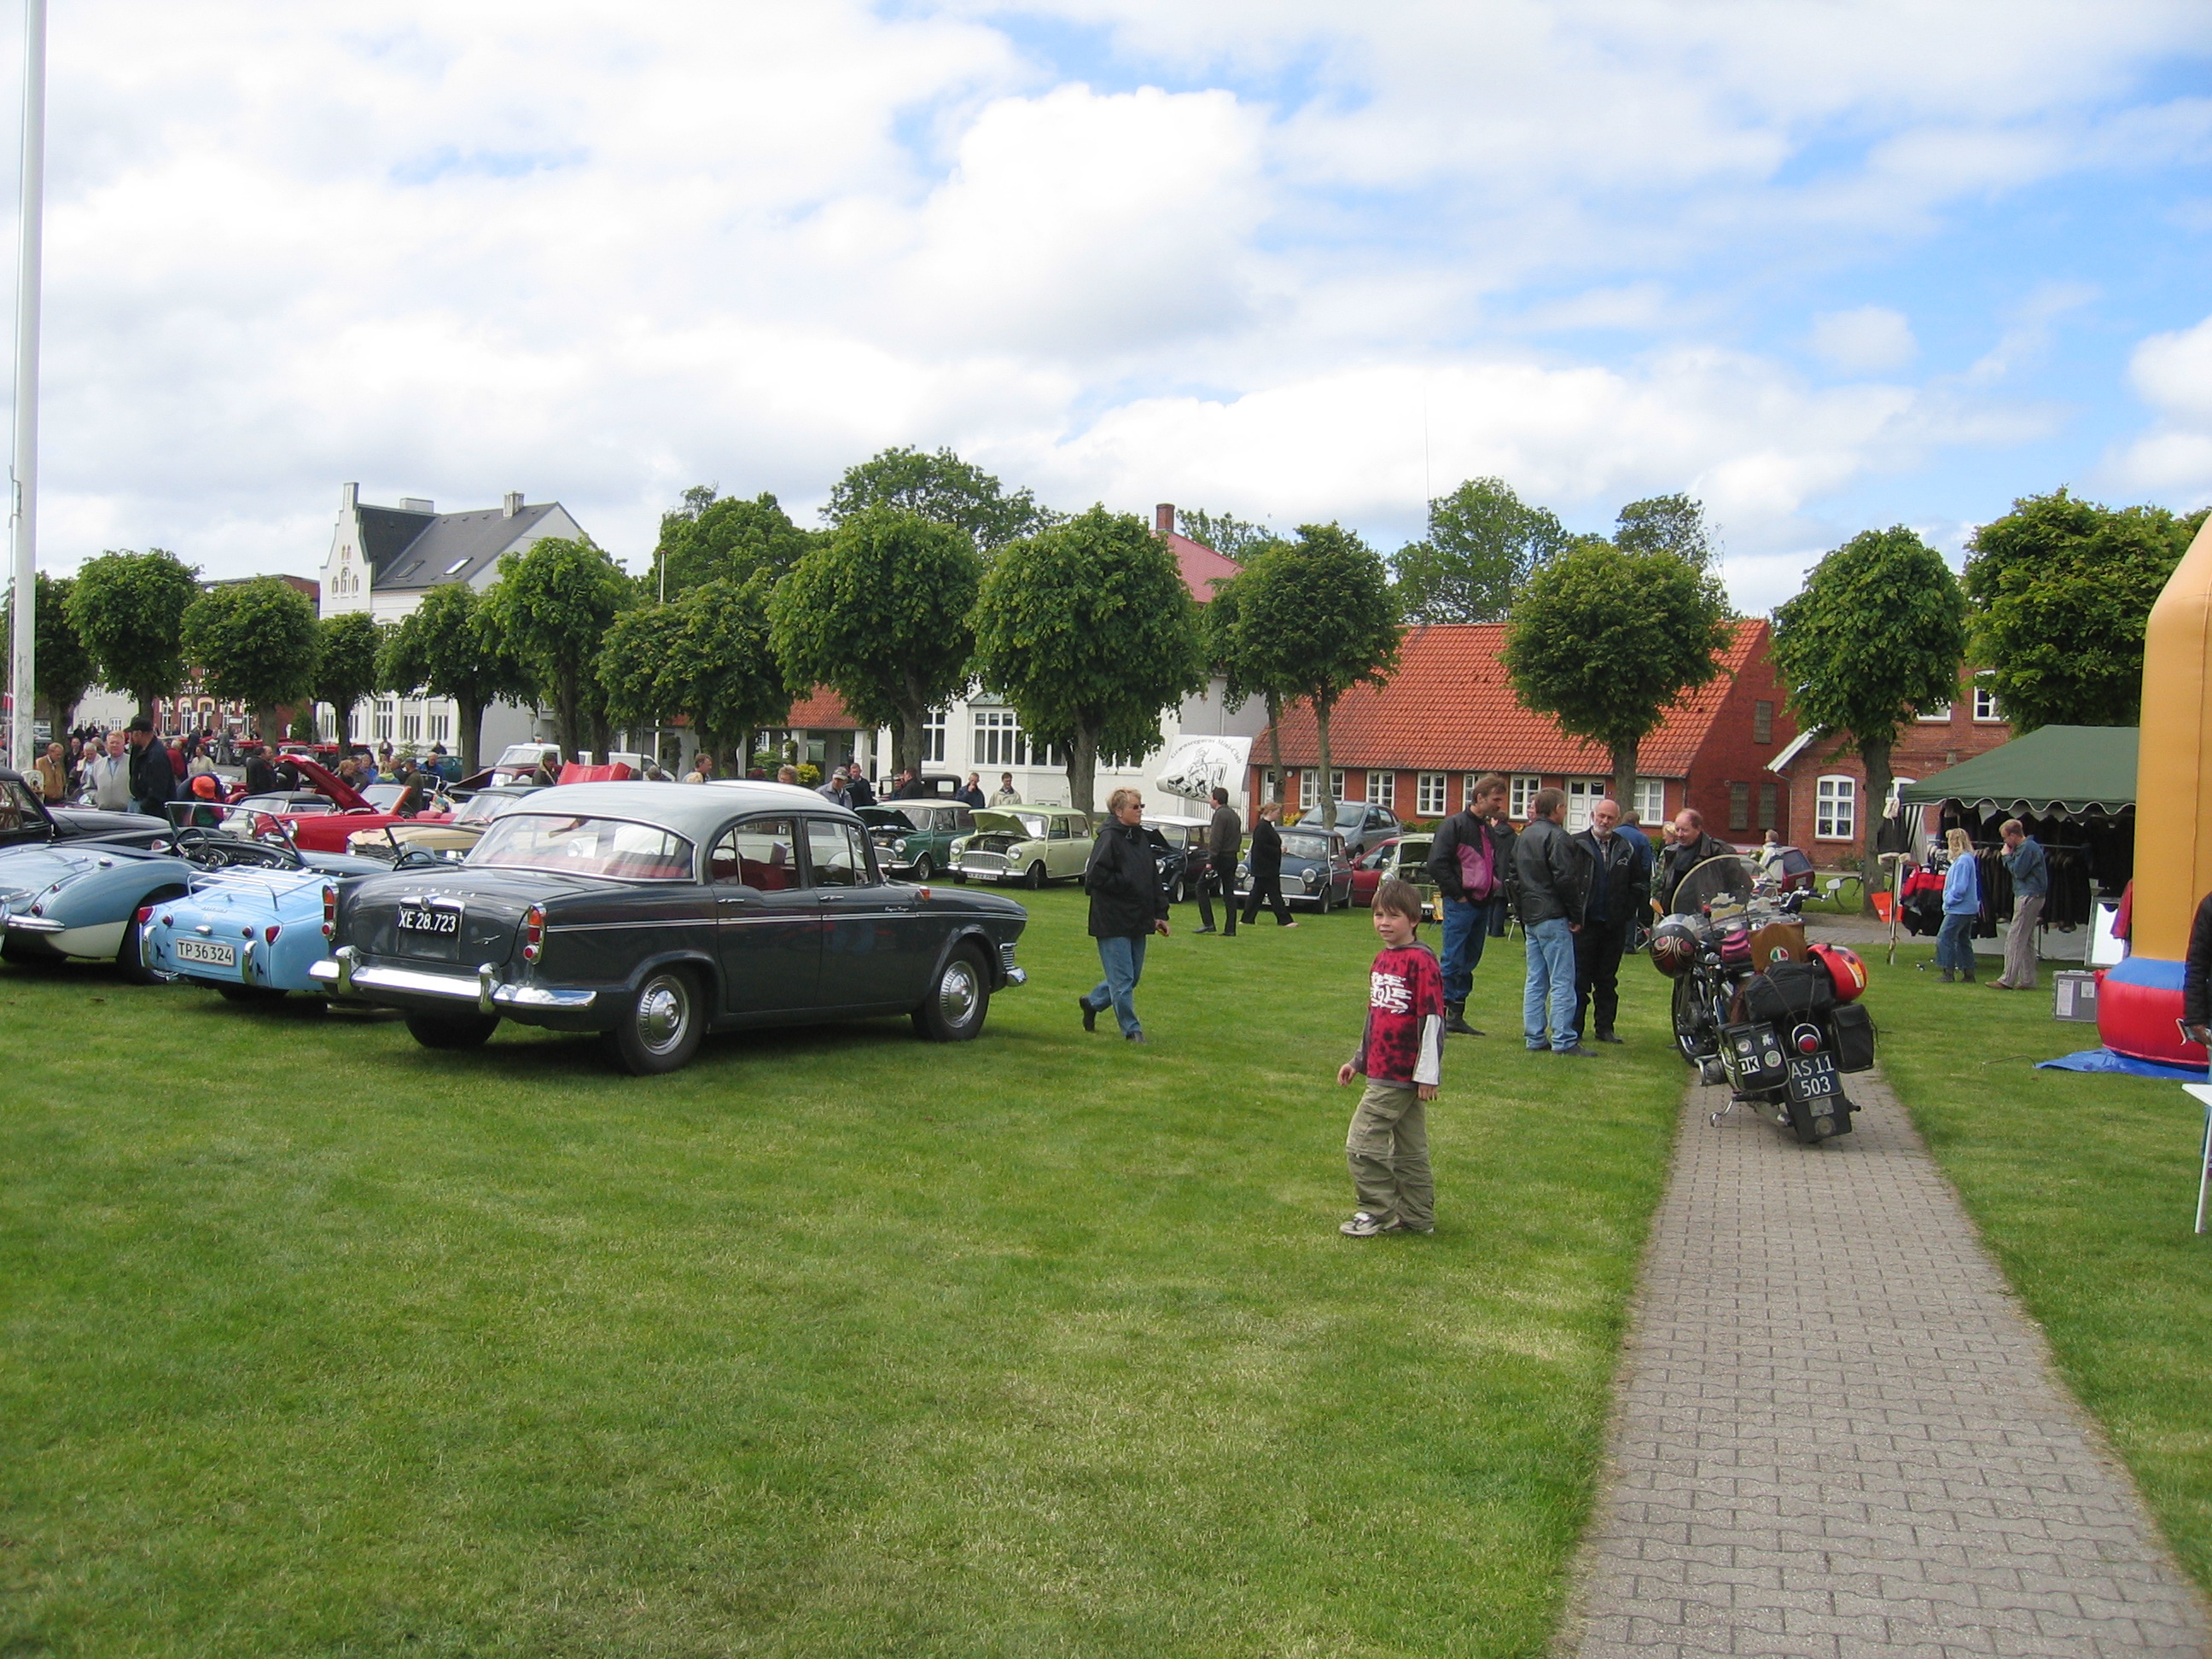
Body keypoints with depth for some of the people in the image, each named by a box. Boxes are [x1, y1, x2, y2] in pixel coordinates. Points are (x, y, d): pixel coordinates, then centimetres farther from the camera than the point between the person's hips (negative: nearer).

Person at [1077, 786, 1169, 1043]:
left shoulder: (1141, 838, 13)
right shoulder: (1108, 838, -12)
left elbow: (1154, 878, 18)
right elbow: (1095, 877, -18)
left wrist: (1160, 913, 13)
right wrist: (1127, 884, -16)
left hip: (1138, 922, 8)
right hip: (1113, 922, -8)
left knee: (1132, 976, 15)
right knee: (1122, 979, -3)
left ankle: (1092, 1002, 34)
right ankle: (1131, 1029, 7)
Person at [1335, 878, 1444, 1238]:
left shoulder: (1420, 961, -15)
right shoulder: (1383, 959, 13)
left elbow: (1433, 1018, -16)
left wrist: (1427, 1074, -17)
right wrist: (1358, 1060, 25)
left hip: (1404, 1074, -9)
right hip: (1381, 1070, 9)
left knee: (1363, 1142, -7)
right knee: (1408, 1148, 14)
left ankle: (1379, 1212, 4)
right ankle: (1417, 1218, 21)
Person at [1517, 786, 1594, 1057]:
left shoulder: (1524, 836, 15)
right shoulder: (1557, 837, -13)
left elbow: (1514, 875, 20)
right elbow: (1565, 879, -17)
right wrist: (1576, 916, -9)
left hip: (1530, 917, 9)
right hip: (1553, 917, -9)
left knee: (1535, 981, 11)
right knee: (1562, 981, -7)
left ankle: (1534, 1038, 12)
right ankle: (1564, 1041, -8)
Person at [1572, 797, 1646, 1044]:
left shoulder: (1625, 849, 10)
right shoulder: (1576, 844, -4)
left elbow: (1637, 884, 14)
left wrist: (1629, 913, 4)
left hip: (1614, 924, 4)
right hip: (1585, 922, -4)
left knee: (1608, 979, 10)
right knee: (1579, 978, 0)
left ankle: (1605, 1027, 17)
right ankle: (1573, 1027, 6)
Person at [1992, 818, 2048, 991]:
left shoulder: (2028, 848, -15)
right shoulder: (2025, 847, 16)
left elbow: (2018, 871, -19)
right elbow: (2017, 870, 17)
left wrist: (2007, 856, -6)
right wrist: (2009, 857, 3)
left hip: (2029, 897, -11)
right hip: (2027, 896, 11)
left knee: (2015, 940, -9)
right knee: (2026, 941, 12)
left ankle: (2008, 980, -9)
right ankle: (2027, 981, 15)